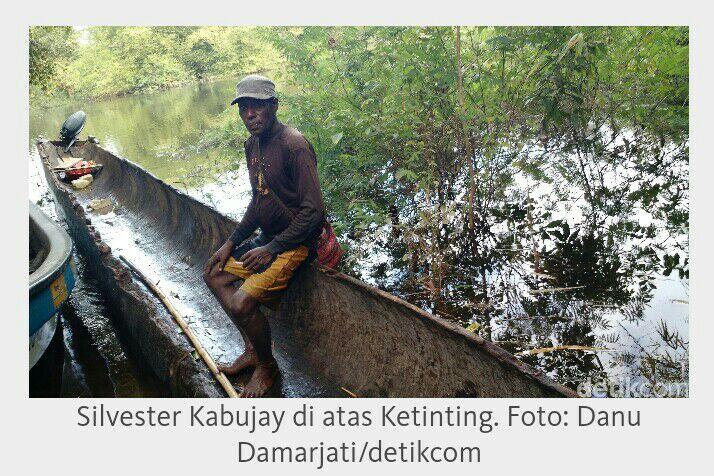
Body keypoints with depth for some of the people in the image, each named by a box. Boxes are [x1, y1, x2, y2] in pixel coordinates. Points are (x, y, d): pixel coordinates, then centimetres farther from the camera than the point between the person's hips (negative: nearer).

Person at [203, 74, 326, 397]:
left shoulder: (294, 146, -22)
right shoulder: (252, 144, 7)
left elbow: (314, 210, -25)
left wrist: (271, 249, -23)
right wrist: (231, 243, 11)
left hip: (295, 242, -10)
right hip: (268, 237, 10)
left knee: (241, 303, -21)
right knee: (214, 275, 13)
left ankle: (267, 365, 8)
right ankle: (252, 350, 19)